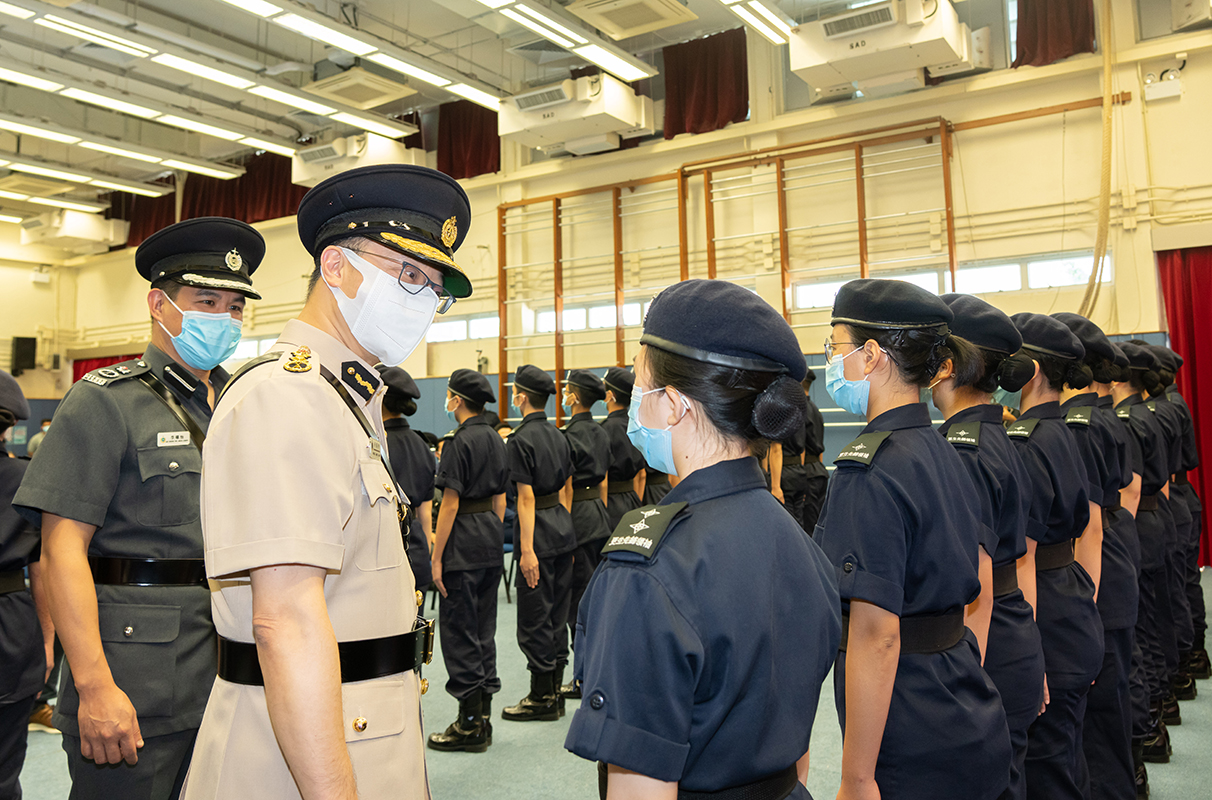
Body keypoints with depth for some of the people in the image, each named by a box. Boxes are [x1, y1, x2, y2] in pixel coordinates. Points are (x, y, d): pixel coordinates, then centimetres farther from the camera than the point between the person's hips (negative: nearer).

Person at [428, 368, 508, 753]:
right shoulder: (495, 439, 10)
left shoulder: (461, 441, -15)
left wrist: (437, 558, -13)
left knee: (458, 627, 0)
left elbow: (450, 504, -17)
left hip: (464, 541, -9)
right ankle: (483, 715, 22)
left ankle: (469, 725, 7)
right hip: (491, 538, 9)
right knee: (484, 626, 14)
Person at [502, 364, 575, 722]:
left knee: (534, 618, 1)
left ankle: (542, 699, 10)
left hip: (539, 531, -8)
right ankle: (553, 691, 24)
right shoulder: (558, 435, 10)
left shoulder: (521, 440, -15)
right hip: (564, 530, 9)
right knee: (557, 613, 14)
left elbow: (526, 497, -18)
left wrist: (527, 550, -18)